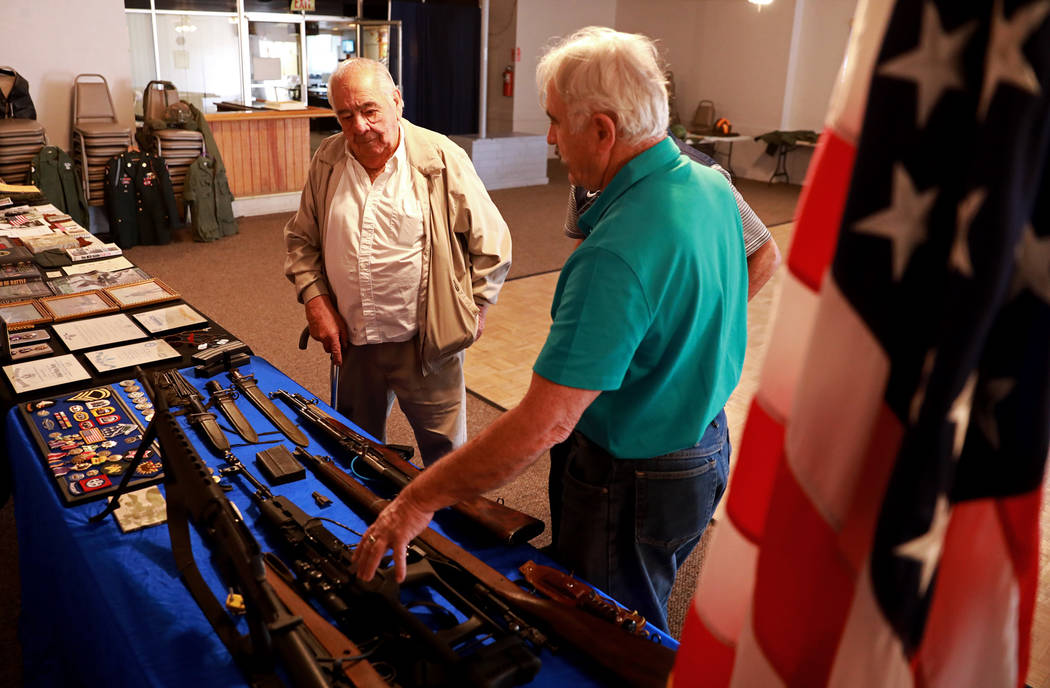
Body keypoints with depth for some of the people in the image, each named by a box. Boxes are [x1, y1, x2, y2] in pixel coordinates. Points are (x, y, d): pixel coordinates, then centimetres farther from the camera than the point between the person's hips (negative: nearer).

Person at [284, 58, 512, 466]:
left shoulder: (441, 159, -10)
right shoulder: (327, 161, 2)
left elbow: (492, 243, -4)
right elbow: (301, 239, 13)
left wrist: (473, 308, -3)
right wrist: (315, 298, 0)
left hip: (427, 342, -4)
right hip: (352, 342, 5)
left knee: (446, 455, 8)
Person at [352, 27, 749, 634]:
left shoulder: (616, 254, -34)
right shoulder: (711, 185, -5)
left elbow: (545, 424, -35)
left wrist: (417, 503, -27)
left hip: (633, 484, -9)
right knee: (644, 619, 32)